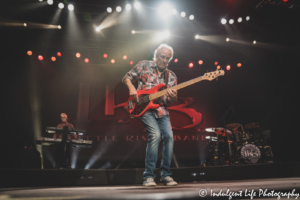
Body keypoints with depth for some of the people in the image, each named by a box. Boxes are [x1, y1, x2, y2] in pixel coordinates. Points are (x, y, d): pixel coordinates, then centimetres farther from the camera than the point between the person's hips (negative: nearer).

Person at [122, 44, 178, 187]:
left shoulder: (171, 76, 13)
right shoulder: (144, 65, 6)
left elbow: (172, 101, 12)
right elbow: (126, 78, 10)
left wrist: (173, 97, -12)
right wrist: (131, 88, -10)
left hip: (162, 110, 4)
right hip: (144, 107, -4)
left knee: (169, 136, -12)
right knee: (155, 134, -23)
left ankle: (165, 175, 5)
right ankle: (148, 176, -10)